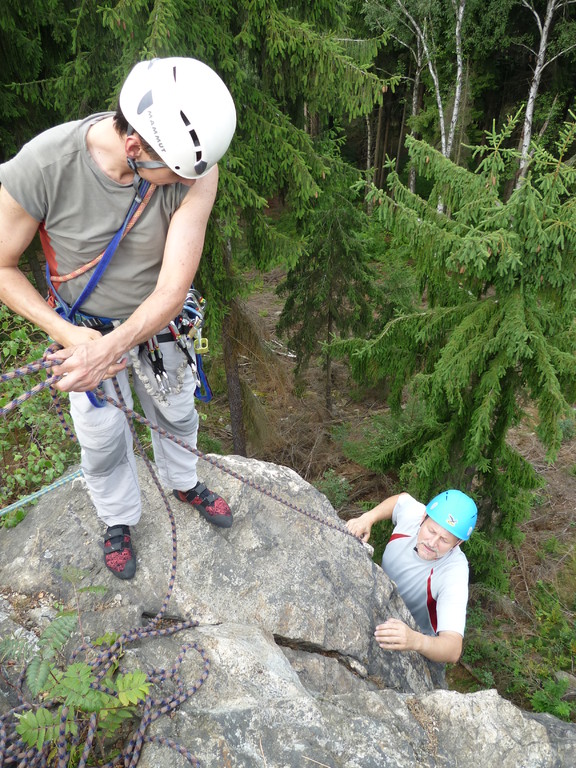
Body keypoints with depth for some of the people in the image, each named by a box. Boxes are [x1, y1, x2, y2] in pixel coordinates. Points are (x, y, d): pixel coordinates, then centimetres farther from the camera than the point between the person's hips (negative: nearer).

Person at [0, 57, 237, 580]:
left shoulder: (195, 168, -29)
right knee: (102, 439, 16)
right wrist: (69, 336, -26)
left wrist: (110, 349, -38)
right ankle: (119, 518, 48)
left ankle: (183, 482, 57)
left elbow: (172, 291, -29)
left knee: (176, 414, 23)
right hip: (86, 326, -1)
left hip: (157, 321, 2)